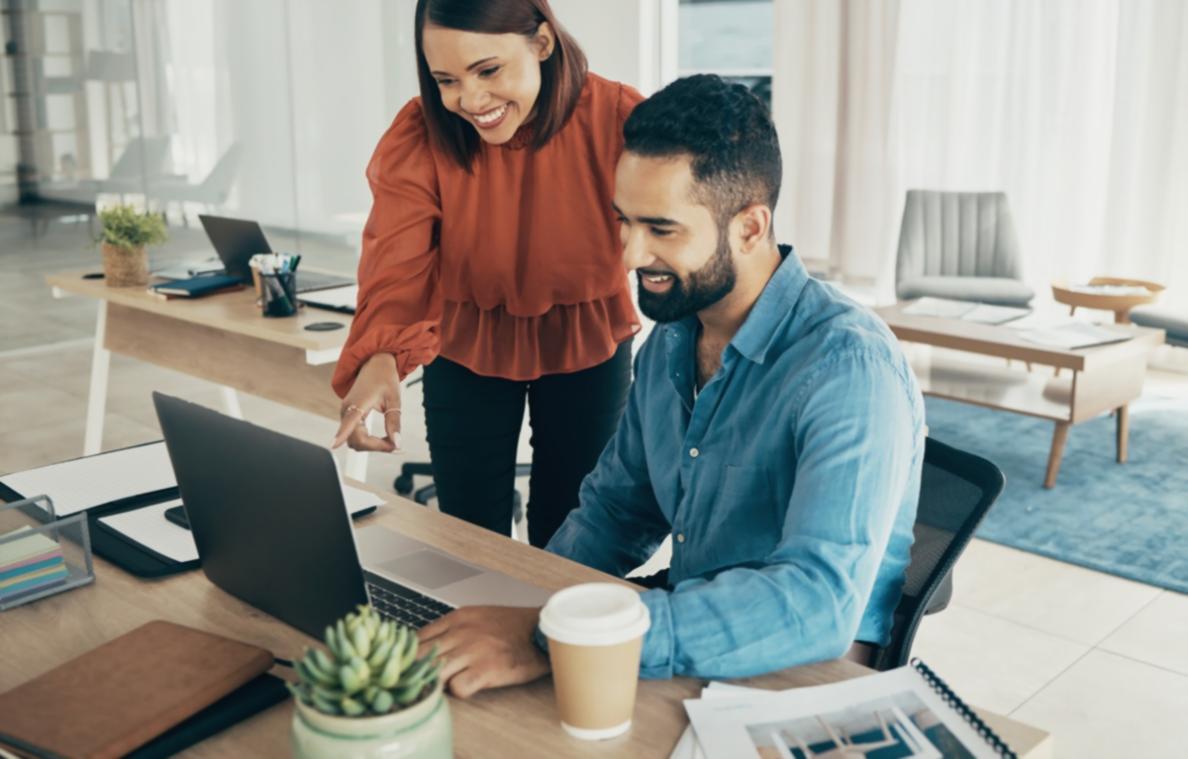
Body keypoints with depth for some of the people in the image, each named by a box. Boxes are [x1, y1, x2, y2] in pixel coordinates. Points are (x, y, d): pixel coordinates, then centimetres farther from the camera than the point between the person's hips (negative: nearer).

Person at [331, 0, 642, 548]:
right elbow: (397, 265, -31)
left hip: (587, 351, 0)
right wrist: (379, 359, -50)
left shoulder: (617, 119, -22)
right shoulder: (417, 138, -20)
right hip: (465, 355, 1)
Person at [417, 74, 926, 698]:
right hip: (682, 656, 7)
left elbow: (816, 604, -34)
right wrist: (516, 609, -5)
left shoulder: (848, 367, -23)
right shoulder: (669, 341, 3)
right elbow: (615, 510, 13)